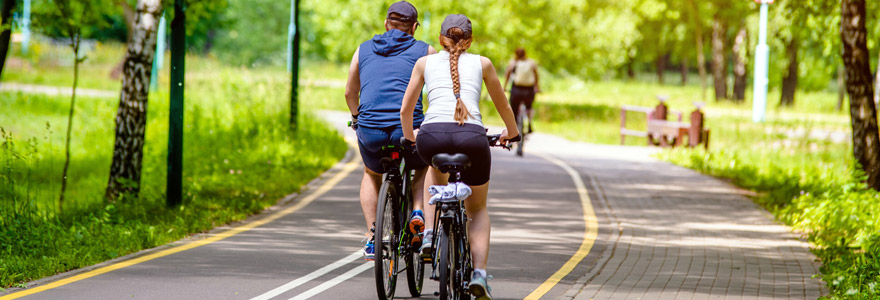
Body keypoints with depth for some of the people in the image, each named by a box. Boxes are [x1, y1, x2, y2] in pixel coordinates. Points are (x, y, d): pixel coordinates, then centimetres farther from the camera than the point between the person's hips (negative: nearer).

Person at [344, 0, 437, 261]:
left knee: (371, 175, 33)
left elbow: (350, 93, 29)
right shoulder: (425, 51, 11)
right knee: (425, 168, 31)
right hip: (409, 129, -2)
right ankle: (418, 211, 4)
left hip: (370, 131, 2)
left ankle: (371, 236, 16)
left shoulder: (364, 49, 19)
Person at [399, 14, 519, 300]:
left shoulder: (425, 62, 21)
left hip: (432, 135, 1)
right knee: (478, 209, 22)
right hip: (472, 137, 0)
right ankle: (479, 273, 1)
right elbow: (503, 107, 33)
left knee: (435, 167, 39)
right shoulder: (482, 63, 21)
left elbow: (405, 110, 27)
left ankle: (430, 233, 22)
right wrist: (511, 132, 53)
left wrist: (409, 135, 47)